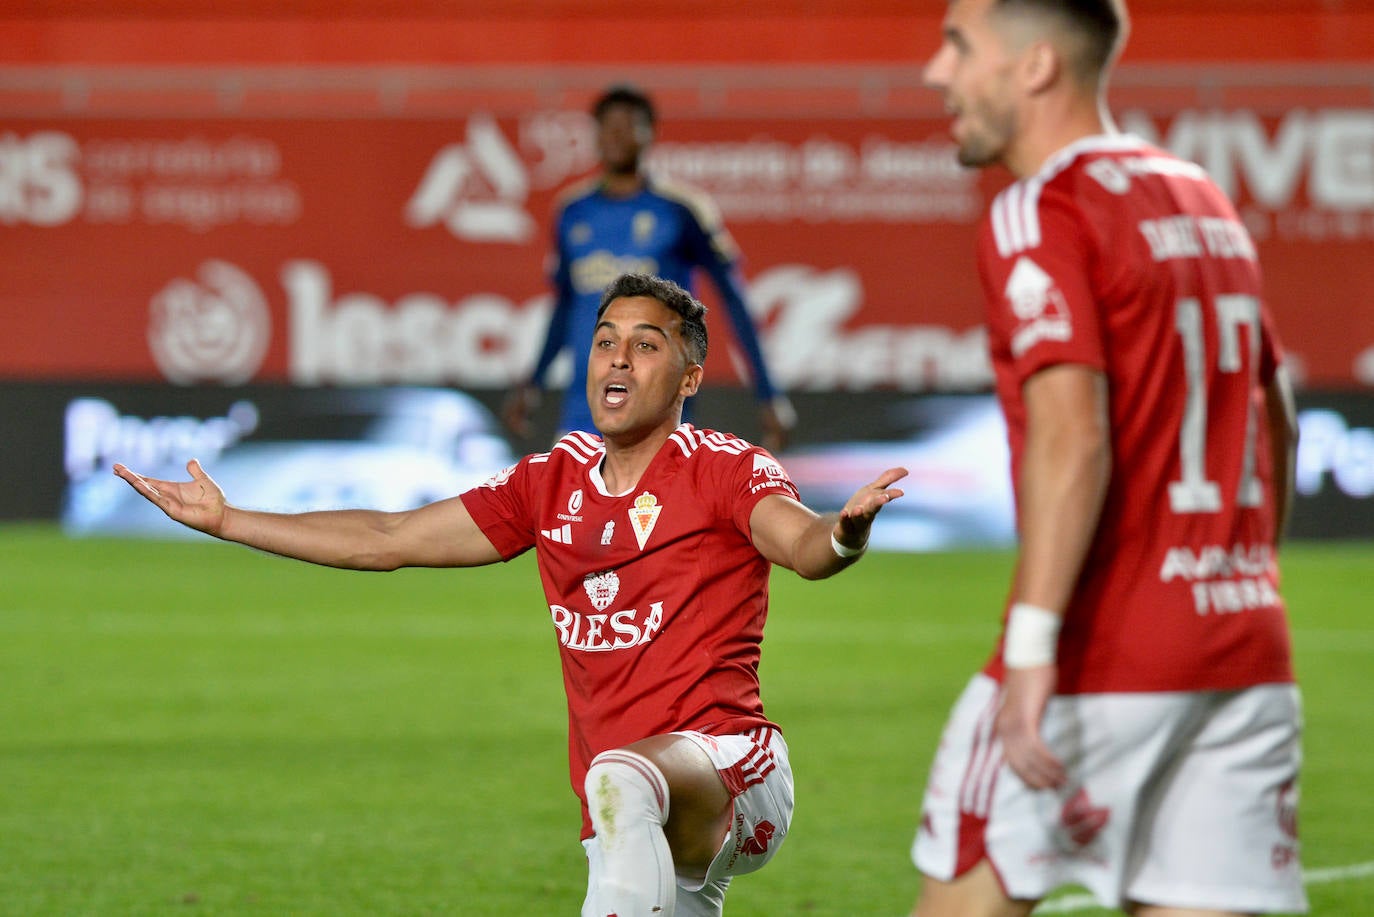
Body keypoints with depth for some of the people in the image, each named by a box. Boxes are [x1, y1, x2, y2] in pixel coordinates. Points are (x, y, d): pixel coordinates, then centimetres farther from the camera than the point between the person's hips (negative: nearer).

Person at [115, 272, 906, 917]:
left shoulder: (724, 470, -4)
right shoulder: (554, 483, 13)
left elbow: (801, 544, -24)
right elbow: (388, 541, 19)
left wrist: (842, 534, -48)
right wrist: (224, 521, 21)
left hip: (729, 765, -7)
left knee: (621, 781, -39)